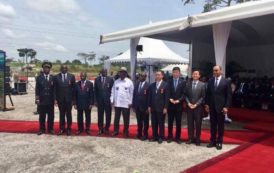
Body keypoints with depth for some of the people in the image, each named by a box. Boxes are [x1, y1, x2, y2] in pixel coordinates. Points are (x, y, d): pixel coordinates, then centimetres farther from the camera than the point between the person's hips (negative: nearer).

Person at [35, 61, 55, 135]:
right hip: (42, 100, -1)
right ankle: (42, 129, 16)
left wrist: (55, 99, 1)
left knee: (51, 116, 6)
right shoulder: (39, 77, 4)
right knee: (42, 116, 5)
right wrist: (37, 99, -6)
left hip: (50, 100, 1)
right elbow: (37, 89, 1)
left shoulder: (53, 78, 6)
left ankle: (50, 129, 16)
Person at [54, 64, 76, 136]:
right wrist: (55, 99, -4)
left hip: (69, 99, -1)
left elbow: (74, 88, 0)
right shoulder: (56, 77, 2)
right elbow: (55, 89, 3)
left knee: (68, 114, 6)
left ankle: (68, 129, 17)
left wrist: (73, 99, -3)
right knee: (62, 114, 8)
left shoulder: (71, 76, 0)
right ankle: (62, 129, 19)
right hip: (60, 99, 1)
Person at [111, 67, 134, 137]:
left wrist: (130, 102, -7)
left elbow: (131, 93, -3)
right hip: (117, 103, 2)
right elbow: (113, 91, 7)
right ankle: (116, 131, 21)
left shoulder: (129, 82, -1)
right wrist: (112, 100, 0)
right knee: (116, 118, 10)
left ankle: (126, 132, 17)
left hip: (126, 104, -2)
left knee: (126, 119, 6)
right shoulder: (116, 81, 7)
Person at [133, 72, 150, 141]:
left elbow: (149, 97, -12)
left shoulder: (148, 85, -11)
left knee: (145, 122, 9)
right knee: (139, 121, 14)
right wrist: (134, 105, 4)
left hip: (144, 107, -5)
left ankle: (145, 135, 21)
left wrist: (148, 107, -13)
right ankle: (139, 134, 27)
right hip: (137, 107, 5)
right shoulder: (137, 84, 6)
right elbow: (134, 95, 8)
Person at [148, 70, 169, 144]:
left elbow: (166, 97, -7)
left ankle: (161, 137, 15)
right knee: (154, 123, 9)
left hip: (161, 108, -4)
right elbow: (150, 96, 11)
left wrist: (165, 107, -12)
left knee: (161, 123, 5)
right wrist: (149, 106, 6)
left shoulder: (165, 85, -4)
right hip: (153, 107, 4)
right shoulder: (152, 85, 9)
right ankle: (155, 137, 20)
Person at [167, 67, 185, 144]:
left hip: (179, 105, -1)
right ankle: (170, 137, 18)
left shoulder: (182, 82, 2)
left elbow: (184, 93, -2)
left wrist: (178, 100, -15)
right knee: (170, 122, 7)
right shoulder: (169, 81, 5)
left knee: (178, 122, 6)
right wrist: (170, 99, -12)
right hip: (170, 104, 1)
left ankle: (178, 137, 17)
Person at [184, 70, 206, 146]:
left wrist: (196, 104, -12)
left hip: (198, 107, -2)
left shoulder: (202, 85, 1)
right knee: (190, 123, 6)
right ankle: (190, 138, 16)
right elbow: (185, 95, 7)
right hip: (189, 106, 2)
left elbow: (203, 97, -4)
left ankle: (197, 139, 14)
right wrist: (188, 103, -8)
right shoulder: (188, 84, 9)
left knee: (198, 123, 3)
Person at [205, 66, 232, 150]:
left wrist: (226, 106, -11)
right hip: (212, 106, 3)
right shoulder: (210, 81, 7)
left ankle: (219, 142, 16)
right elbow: (208, 93, 10)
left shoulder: (226, 81, -4)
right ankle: (212, 141, 19)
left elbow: (229, 95, -5)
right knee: (213, 124, 9)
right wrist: (207, 104, 3)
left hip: (221, 106, -3)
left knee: (220, 125, 6)